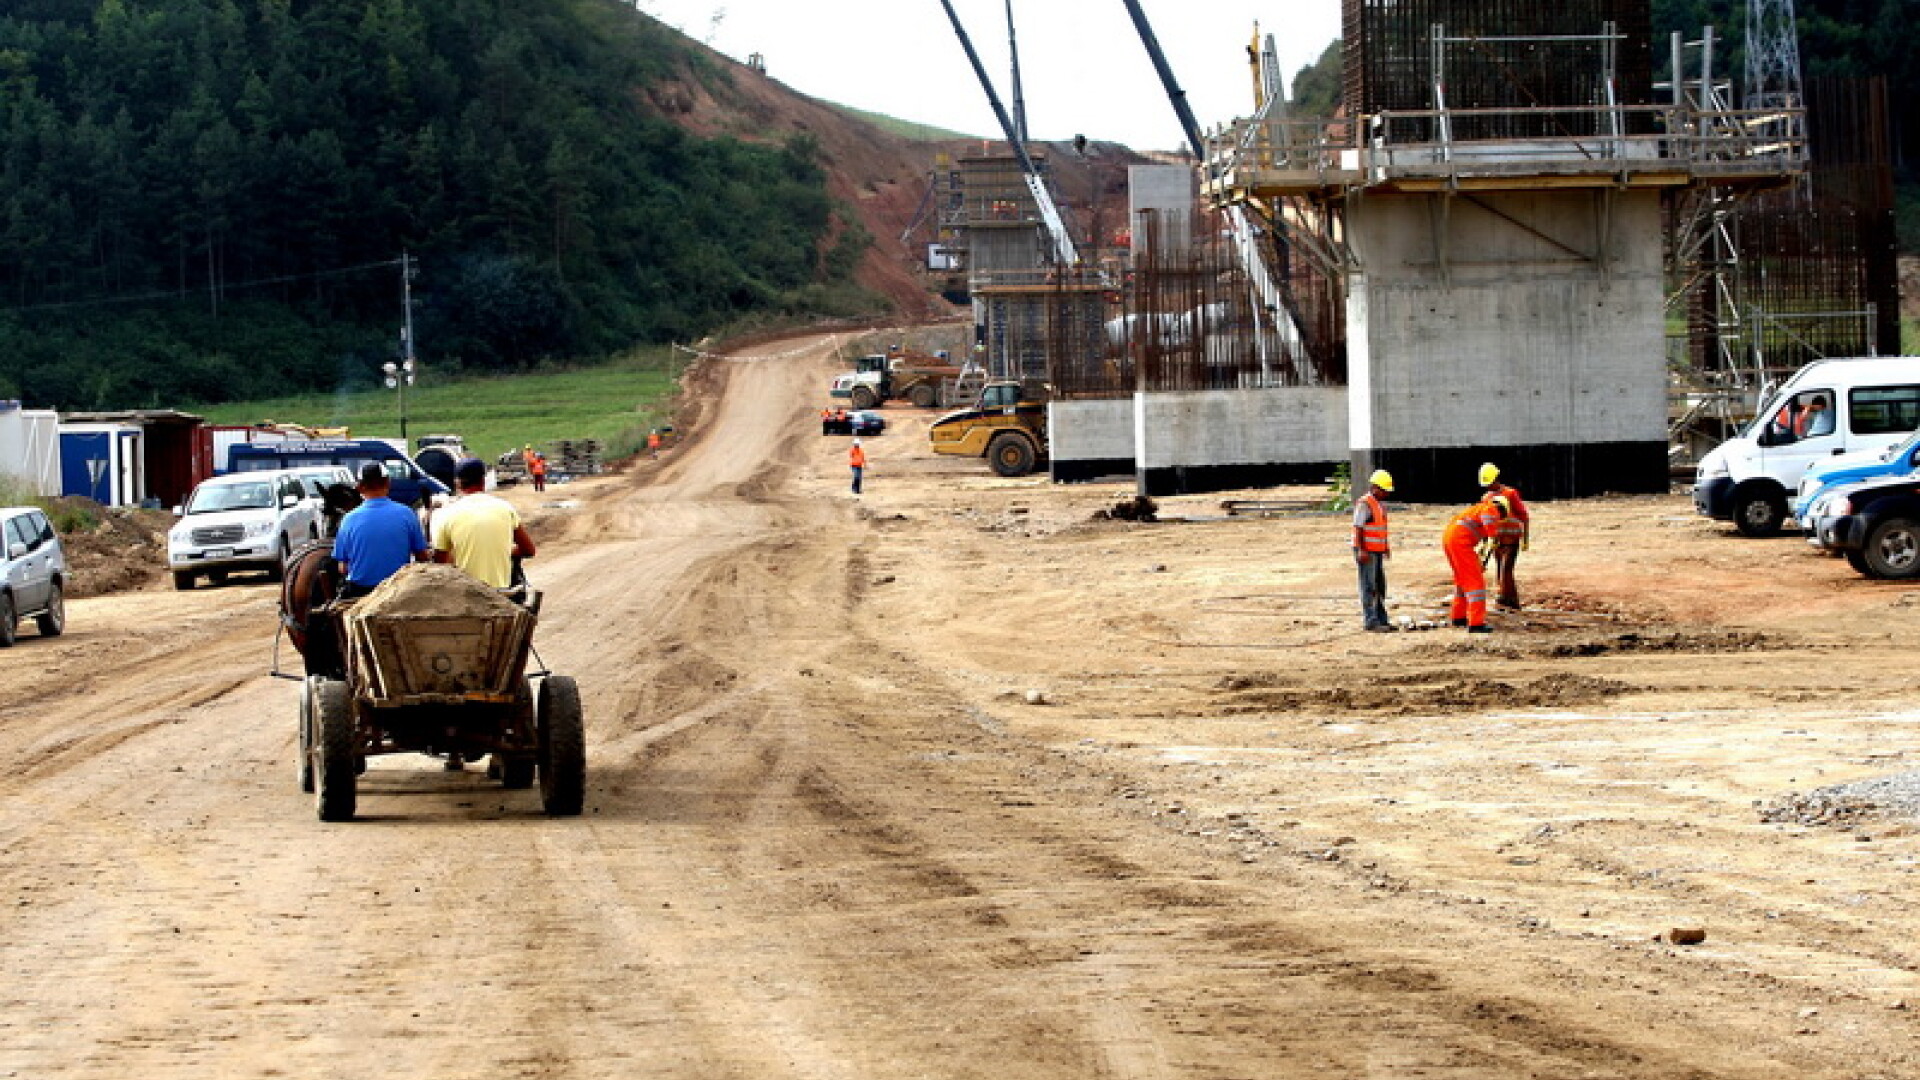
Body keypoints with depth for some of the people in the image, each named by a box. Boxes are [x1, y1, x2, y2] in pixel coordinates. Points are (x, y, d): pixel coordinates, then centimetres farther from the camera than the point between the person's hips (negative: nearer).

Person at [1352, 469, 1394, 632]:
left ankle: (1382, 620, 17)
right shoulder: (1364, 504, -13)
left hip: (1377, 552, 9)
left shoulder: (1379, 505, 16)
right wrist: (1361, 550, -25)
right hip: (1366, 553, -9)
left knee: (1380, 587, 12)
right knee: (1369, 587, -7)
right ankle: (1371, 622, -7)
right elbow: (1358, 528, -19)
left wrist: (1386, 547, 22)